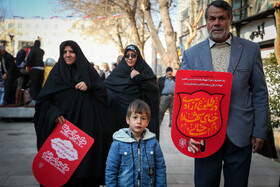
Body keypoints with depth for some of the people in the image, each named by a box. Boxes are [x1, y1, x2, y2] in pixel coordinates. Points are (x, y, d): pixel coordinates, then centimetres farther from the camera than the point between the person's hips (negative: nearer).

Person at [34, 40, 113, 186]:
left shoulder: (88, 70, 11)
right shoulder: (57, 72, 9)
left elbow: (103, 91, 5)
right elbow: (43, 99, 3)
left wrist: (89, 87, -14)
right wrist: (53, 113, -14)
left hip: (86, 125, 0)